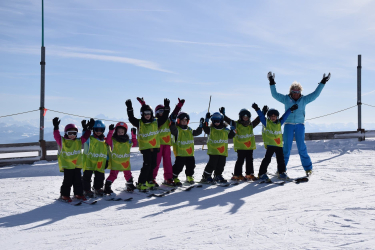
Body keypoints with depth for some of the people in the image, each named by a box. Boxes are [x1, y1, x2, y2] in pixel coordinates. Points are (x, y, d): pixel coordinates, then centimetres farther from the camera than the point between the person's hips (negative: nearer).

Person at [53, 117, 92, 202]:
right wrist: (56, 127, -21)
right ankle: (65, 195, 11)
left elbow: (85, 137, 13)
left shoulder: (79, 141, 10)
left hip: (77, 165, 4)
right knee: (68, 181, -1)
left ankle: (78, 194, 21)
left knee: (78, 181, 10)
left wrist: (89, 129, 8)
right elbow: (57, 136, -14)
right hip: (67, 165, -4)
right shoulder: (62, 141, -3)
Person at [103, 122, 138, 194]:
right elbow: (107, 141, -26)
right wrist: (110, 131, -31)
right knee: (113, 175, -8)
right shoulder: (113, 140, -9)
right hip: (115, 162, -4)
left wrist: (133, 135, 1)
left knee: (128, 174, 18)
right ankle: (107, 187, 0)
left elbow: (134, 144, 9)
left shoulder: (127, 141, 4)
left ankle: (130, 185, 37)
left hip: (125, 162, 5)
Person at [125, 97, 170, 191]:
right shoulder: (139, 123, 0)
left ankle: (149, 181, 27)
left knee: (153, 165, 12)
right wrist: (129, 108, -15)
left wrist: (166, 107, -2)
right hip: (145, 147, -4)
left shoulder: (156, 122, 5)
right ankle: (141, 183, -6)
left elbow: (164, 117, 6)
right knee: (147, 165, -13)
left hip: (155, 147, 4)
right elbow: (131, 118, -7)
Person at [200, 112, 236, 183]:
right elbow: (205, 129, -17)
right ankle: (206, 177, 2)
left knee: (221, 165, 10)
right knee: (212, 164, -8)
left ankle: (218, 176, 27)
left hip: (223, 151, 4)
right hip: (213, 151, -4)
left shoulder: (225, 130, 11)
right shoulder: (211, 129, 0)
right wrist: (206, 121, -27)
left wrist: (232, 129, 1)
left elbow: (230, 136, 16)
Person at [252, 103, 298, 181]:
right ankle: (262, 174, -3)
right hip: (270, 144, -5)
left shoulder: (279, 123, 11)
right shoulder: (266, 123, 0)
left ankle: (282, 172, 26)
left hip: (279, 144, 5)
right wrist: (257, 109, -17)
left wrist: (291, 109, 19)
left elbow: (285, 116, 17)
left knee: (281, 159, 12)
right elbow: (261, 116, -7)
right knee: (267, 159, -8)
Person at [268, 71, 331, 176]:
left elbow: (315, 94, 8)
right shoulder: (286, 99, 6)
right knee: (286, 147, 1)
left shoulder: (304, 100, 7)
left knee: (301, 147, -1)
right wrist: (272, 82, 3)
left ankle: (308, 168, 9)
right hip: (288, 125, 0)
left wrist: (322, 83, 7)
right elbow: (274, 94, 7)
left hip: (300, 125, 0)